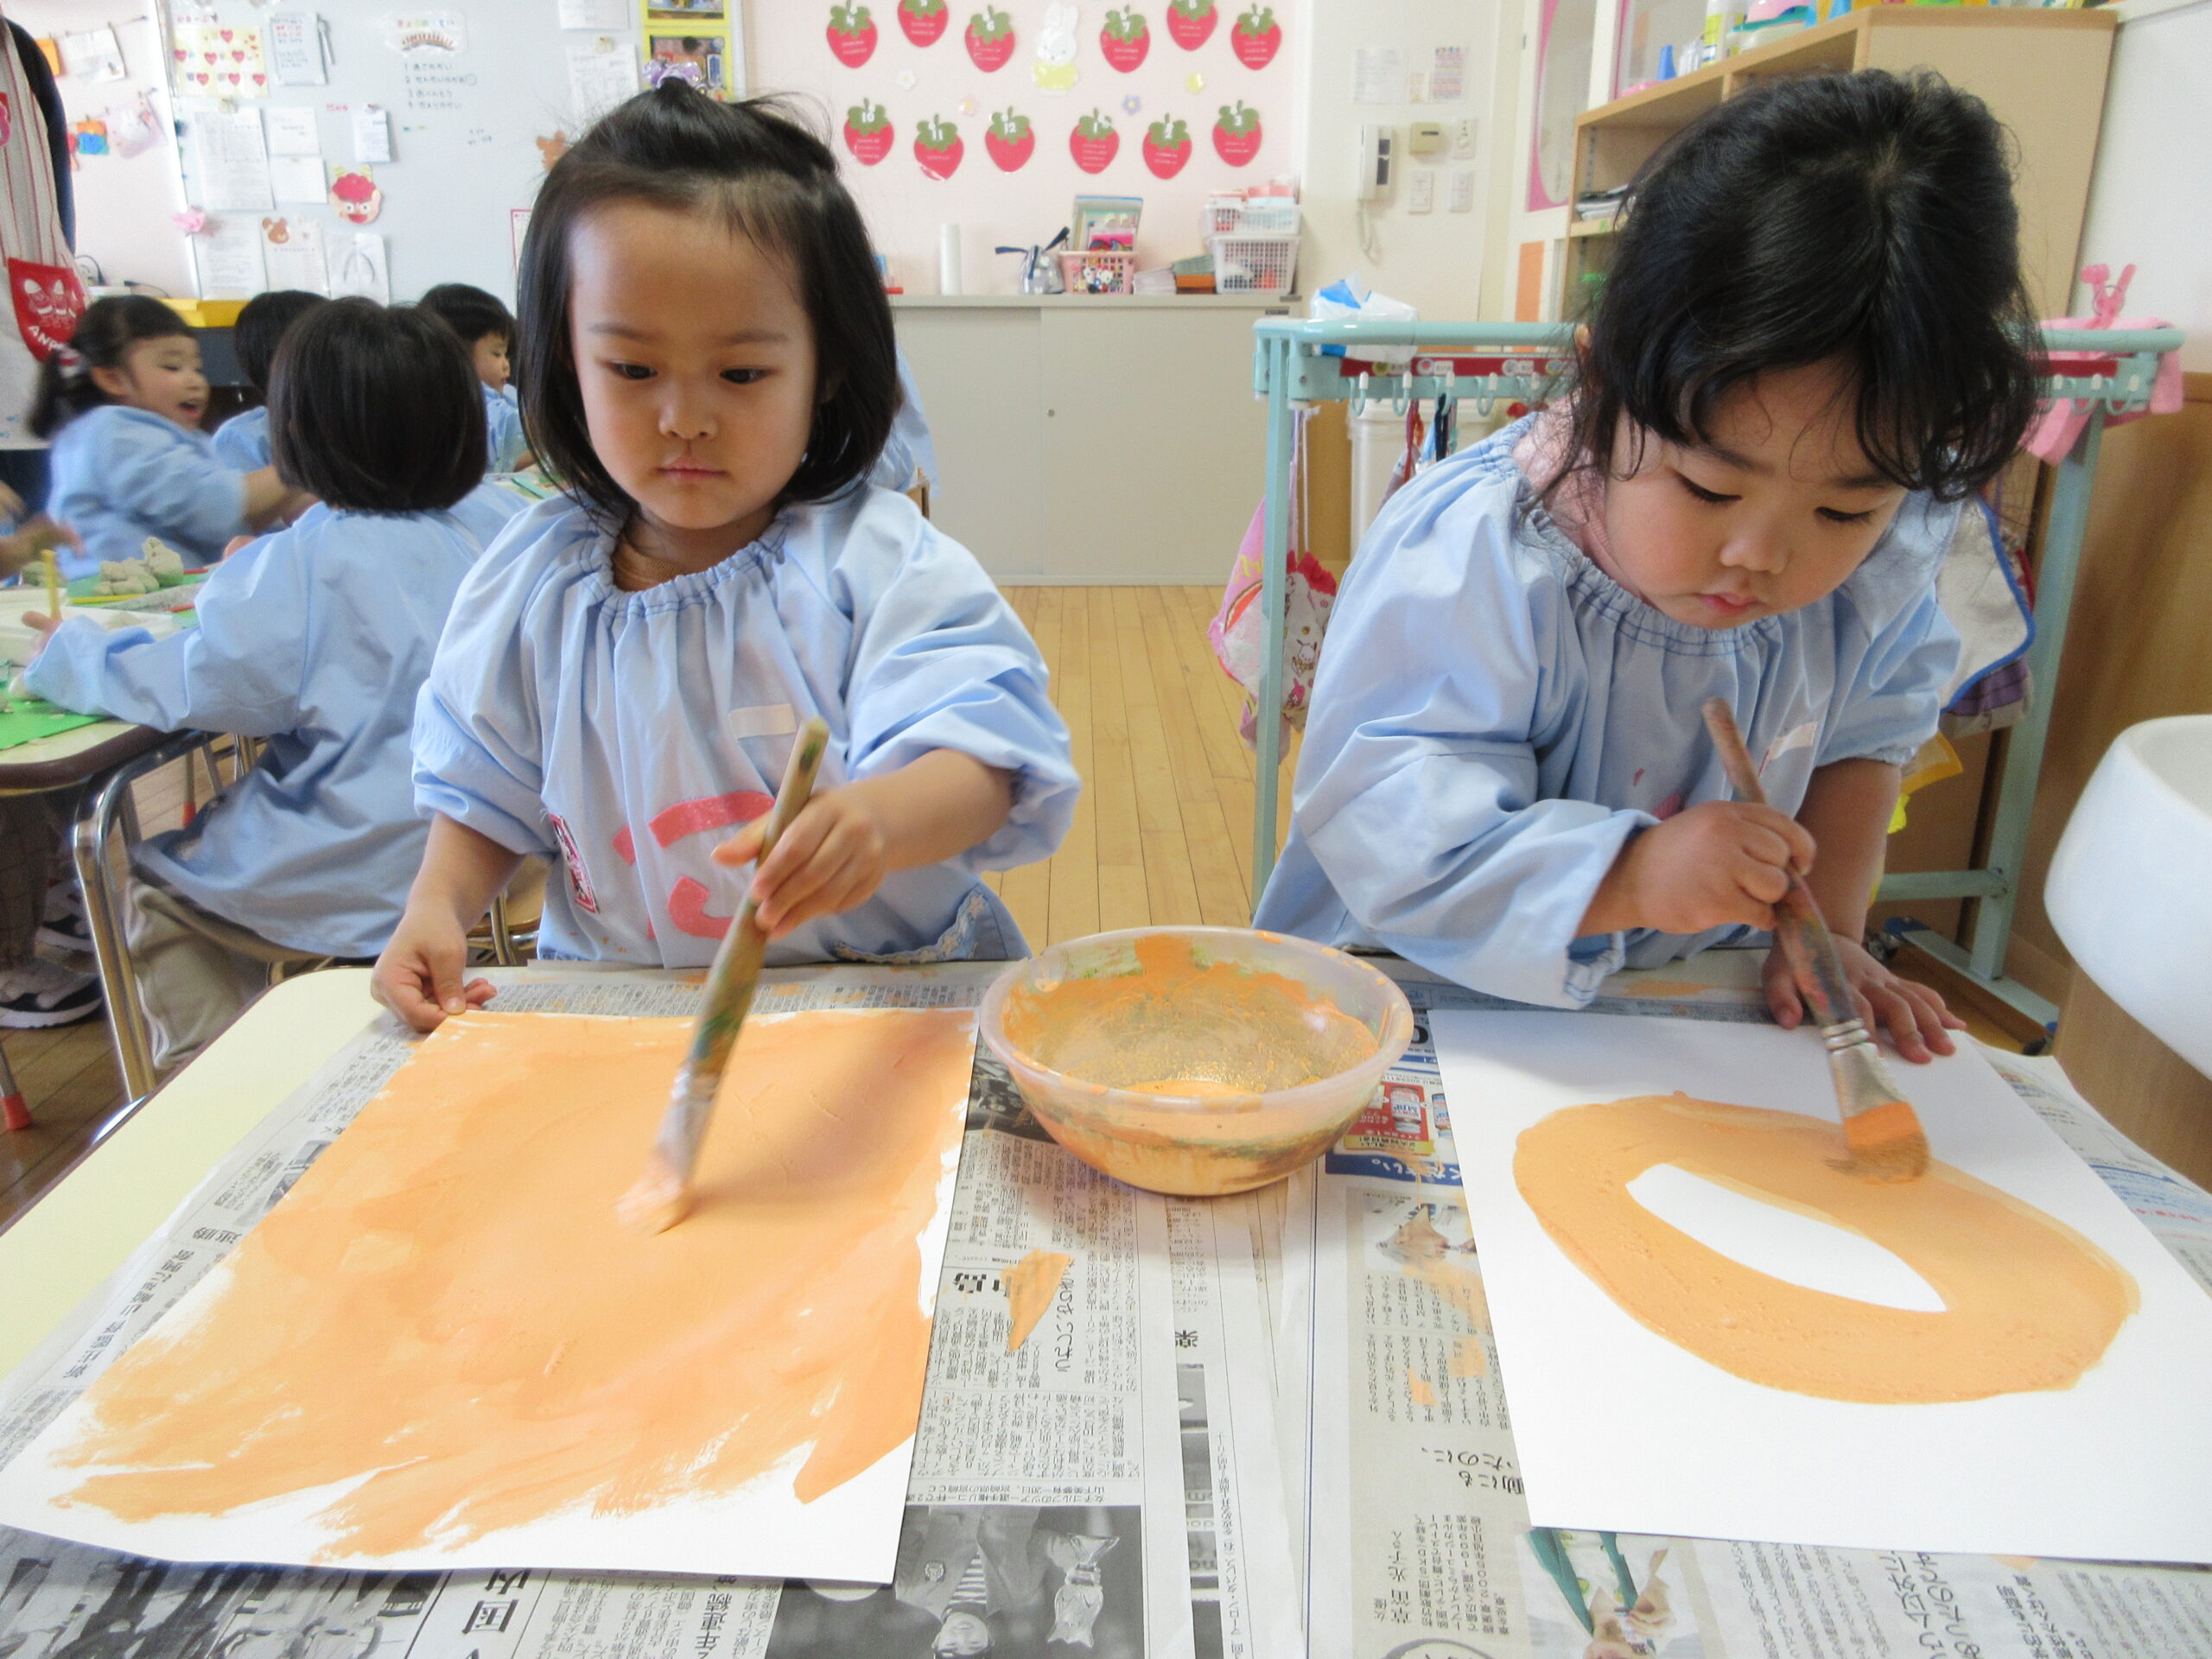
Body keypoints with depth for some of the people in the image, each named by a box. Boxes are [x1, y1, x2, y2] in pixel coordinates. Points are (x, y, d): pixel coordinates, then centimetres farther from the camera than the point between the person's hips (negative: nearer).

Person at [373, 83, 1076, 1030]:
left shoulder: (878, 563, -10)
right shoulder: (534, 580, 4)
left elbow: (975, 765, -20)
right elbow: (486, 792, 16)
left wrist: (879, 819, -42)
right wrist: (437, 904, -3)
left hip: (890, 993, -2)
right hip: (620, 1004, 3)